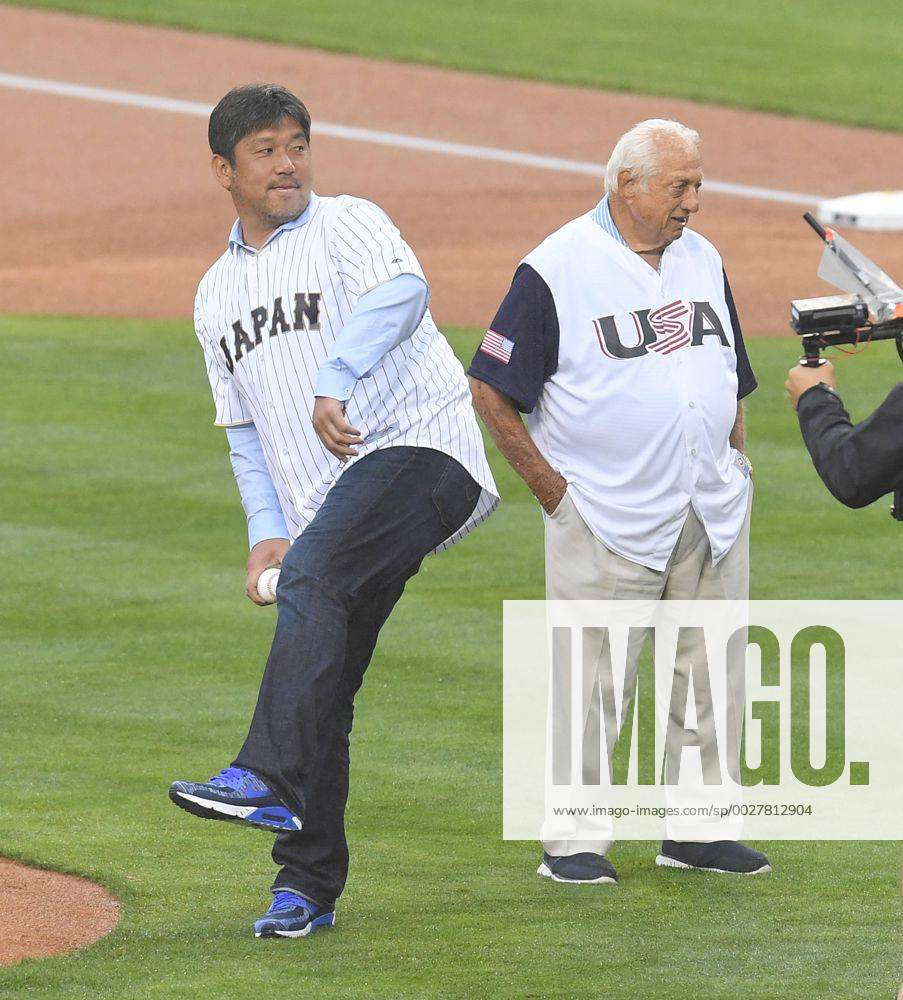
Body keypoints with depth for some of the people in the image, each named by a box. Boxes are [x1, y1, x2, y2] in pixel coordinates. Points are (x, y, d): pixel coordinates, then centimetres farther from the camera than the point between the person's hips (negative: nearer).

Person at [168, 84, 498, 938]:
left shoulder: (346, 226, 2)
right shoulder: (218, 294, 22)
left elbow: (402, 290, -21)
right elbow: (245, 431, 24)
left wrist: (333, 385, -32)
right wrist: (266, 531, 8)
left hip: (420, 449, -7)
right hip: (323, 509, 7)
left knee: (313, 576, -30)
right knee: (320, 684, 4)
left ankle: (271, 779, -41)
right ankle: (306, 885, 10)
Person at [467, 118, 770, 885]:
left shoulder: (703, 261, 11)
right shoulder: (557, 270, -9)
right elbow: (490, 389, -7)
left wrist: (736, 469, 13)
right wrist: (550, 487, -8)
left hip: (714, 517, 6)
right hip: (607, 524, -6)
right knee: (591, 676, -5)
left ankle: (696, 828, 20)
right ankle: (573, 842, 3)